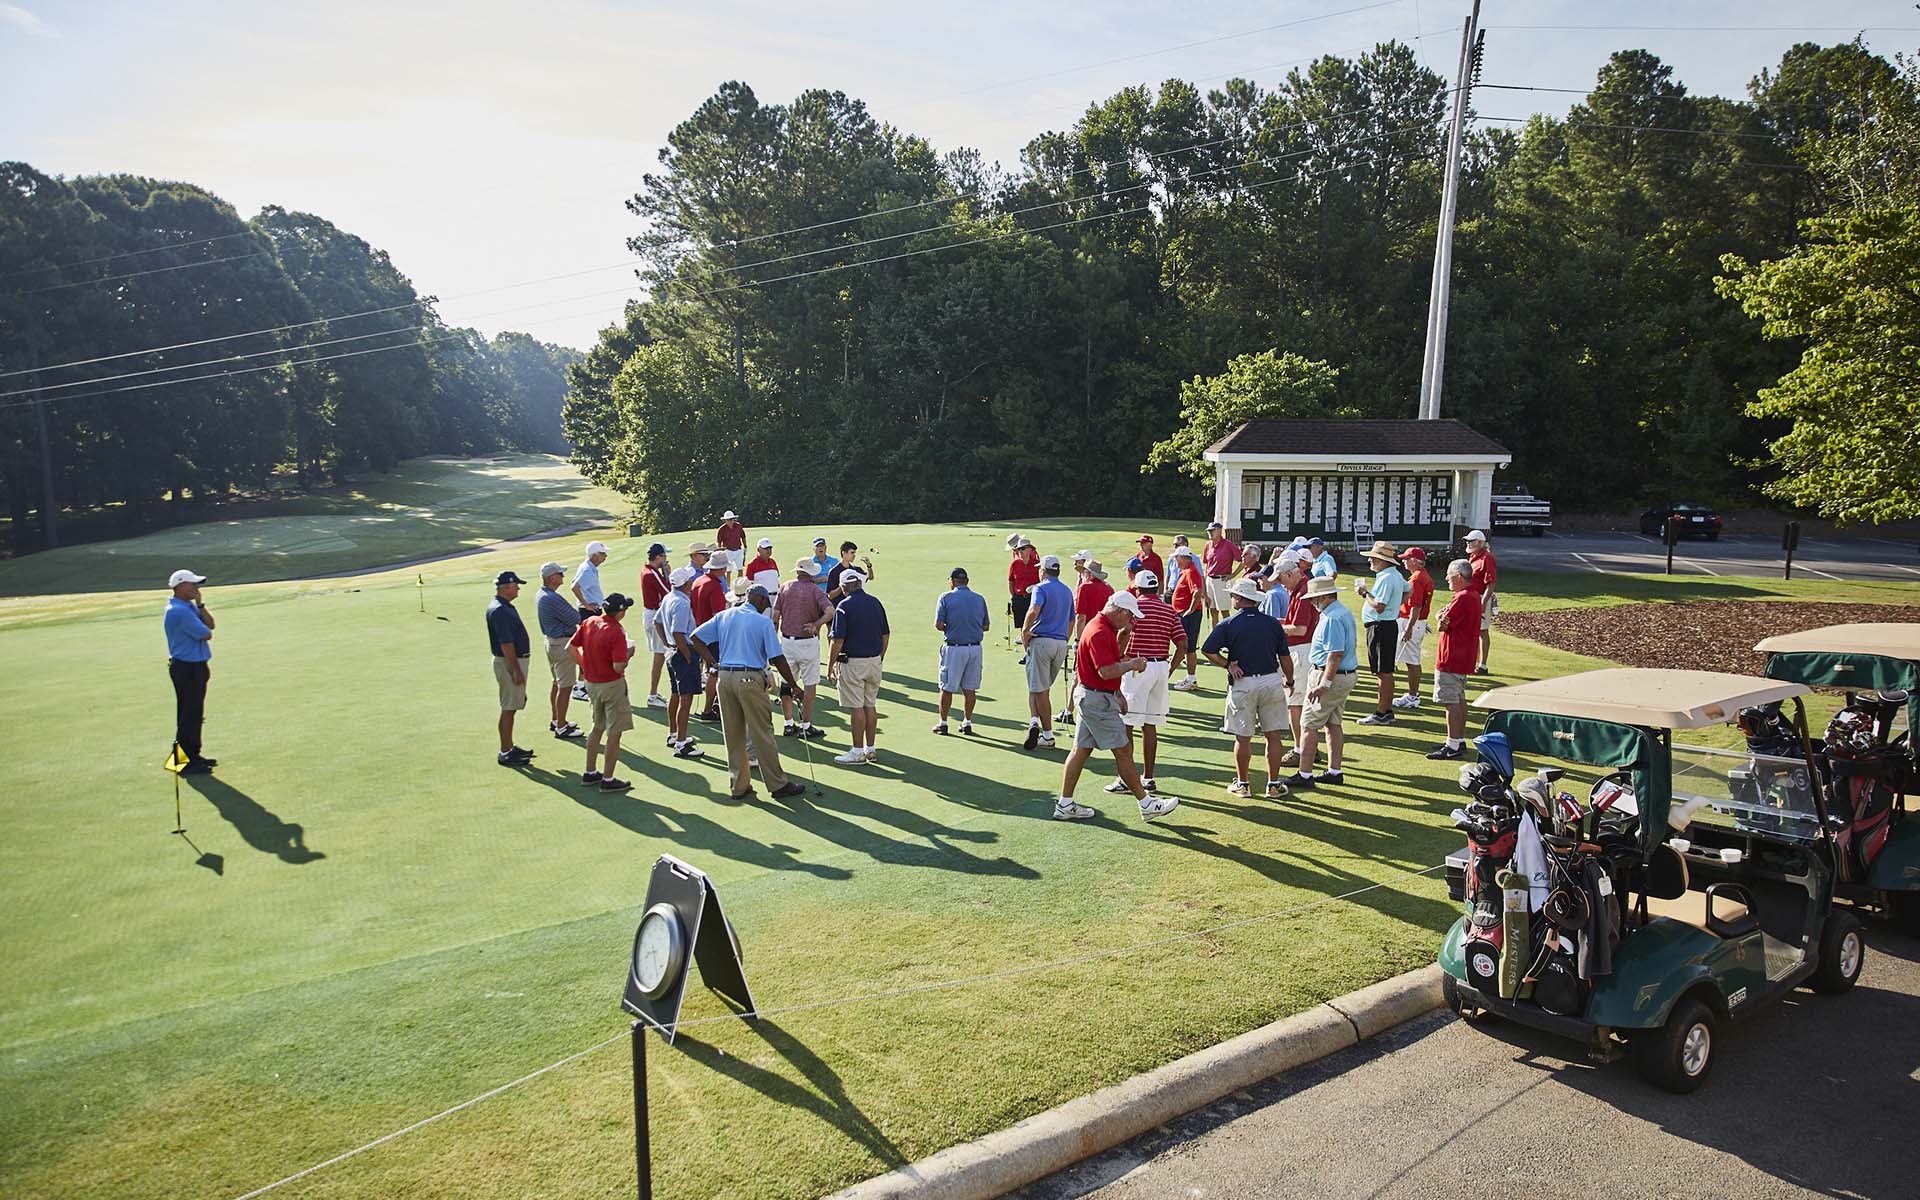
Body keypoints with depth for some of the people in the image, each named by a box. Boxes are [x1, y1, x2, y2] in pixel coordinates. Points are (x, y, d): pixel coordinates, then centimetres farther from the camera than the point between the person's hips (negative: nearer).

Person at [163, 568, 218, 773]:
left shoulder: (189, 606, 11)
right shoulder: (179, 611, -21)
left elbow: (210, 625, 5)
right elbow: (206, 635, -19)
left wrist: (200, 604, -5)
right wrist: (203, 631, 2)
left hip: (197, 666, 10)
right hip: (187, 669, -10)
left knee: (195, 714, 17)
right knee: (188, 715, -3)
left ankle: (194, 755, 27)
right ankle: (186, 761, 4)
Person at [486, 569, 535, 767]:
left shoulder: (504, 607, 12)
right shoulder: (500, 611, -21)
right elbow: (506, 644, -24)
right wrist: (517, 670, -22)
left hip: (515, 661, 10)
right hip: (510, 663, -10)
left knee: (511, 707, 17)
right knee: (508, 708, -3)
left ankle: (510, 747, 26)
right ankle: (505, 753, 3)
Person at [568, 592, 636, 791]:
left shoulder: (588, 623, -1)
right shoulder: (616, 632, -22)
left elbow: (570, 648, 5)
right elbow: (618, 667, -25)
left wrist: (583, 665, 17)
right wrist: (628, 654, -6)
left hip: (591, 683, 8)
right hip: (612, 685, -8)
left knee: (598, 728, 22)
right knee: (614, 732, 3)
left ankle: (589, 773, 29)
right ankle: (608, 779, 7)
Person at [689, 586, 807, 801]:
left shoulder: (724, 616, 11)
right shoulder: (763, 622, -3)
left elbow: (696, 637, 9)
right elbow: (777, 659, -6)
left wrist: (712, 663, 10)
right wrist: (794, 686, 1)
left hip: (725, 676, 5)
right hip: (750, 678, -5)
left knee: (733, 735, 11)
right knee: (762, 733, 1)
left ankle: (739, 785, 16)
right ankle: (778, 785, 7)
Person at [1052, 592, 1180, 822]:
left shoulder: (1106, 628, 14)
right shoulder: (1100, 633, -21)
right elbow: (1106, 671, -28)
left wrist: (1117, 694, 20)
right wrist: (1132, 664, -14)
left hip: (1092, 697, 11)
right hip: (1098, 699, -11)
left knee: (1081, 750, 10)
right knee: (1123, 751, -2)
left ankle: (1064, 805, 13)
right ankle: (1147, 805, 6)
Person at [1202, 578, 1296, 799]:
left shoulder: (1228, 624, -5)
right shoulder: (1273, 623, 3)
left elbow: (1208, 651, -11)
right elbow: (1285, 658, 7)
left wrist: (1228, 664, -1)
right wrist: (1290, 681, 21)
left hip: (1242, 684, -2)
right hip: (1272, 680, 2)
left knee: (1243, 737, 6)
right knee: (1274, 735, 8)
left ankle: (1242, 783, 15)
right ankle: (1273, 784, 11)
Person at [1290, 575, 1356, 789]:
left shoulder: (1332, 618, -21)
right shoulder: (1344, 612, 13)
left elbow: (1336, 653, -27)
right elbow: (1351, 643, 21)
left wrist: (1324, 684, -26)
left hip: (1330, 676, -10)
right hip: (1348, 674, 10)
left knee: (1308, 725, -4)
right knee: (1333, 723, 16)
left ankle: (1304, 774, -2)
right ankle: (1334, 771, 20)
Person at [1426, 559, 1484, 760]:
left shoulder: (1462, 599, -20)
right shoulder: (1474, 596, 14)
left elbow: (1443, 625, -20)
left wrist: (1441, 616, -2)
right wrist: (1444, 617, -8)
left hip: (1451, 660, -11)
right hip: (1464, 659, 11)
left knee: (1452, 702, -7)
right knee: (1459, 700, 16)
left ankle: (1453, 745, -5)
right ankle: (1459, 740, 24)